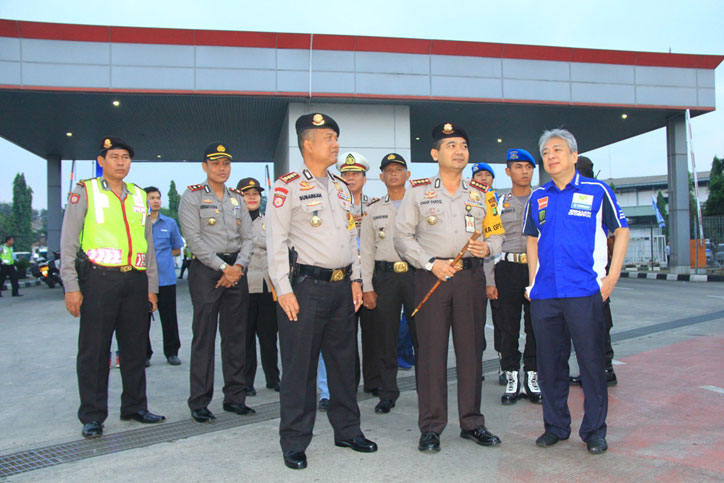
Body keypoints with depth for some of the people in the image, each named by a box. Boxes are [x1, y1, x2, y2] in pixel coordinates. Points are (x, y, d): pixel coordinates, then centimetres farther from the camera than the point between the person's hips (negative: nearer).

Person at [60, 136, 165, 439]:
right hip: (99, 278, -4)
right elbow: (68, 243, 0)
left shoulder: (139, 196, 16)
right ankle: (92, 416, 12)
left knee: (135, 347, 9)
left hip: (135, 280, 4)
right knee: (94, 349, 1)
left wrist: (152, 286, 14)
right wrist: (71, 287, -7)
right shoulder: (84, 192, 3)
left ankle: (135, 406, 22)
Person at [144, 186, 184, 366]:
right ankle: (144, 354, 17)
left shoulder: (170, 223, 9)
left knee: (169, 316, 5)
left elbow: (177, 249, 16)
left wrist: (160, 256, 4)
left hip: (166, 277, 1)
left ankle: (172, 352, 17)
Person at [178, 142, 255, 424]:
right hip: (206, 270, -5)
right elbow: (194, 240, -9)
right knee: (204, 337, -3)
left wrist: (238, 266, -6)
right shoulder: (192, 197, -1)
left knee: (236, 335, 8)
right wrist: (223, 267, -12)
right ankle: (199, 403, 7)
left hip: (236, 270, 5)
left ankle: (234, 397, 17)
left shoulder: (237, 199, 15)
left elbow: (247, 237, 11)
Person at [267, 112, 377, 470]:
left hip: (342, 286, 7)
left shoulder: (342, 189, 16)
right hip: (306, 286, -6)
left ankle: (347, 430, 29)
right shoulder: (288, 187, -5)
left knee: (344, 360, 14)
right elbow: (276, 241, -9)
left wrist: (355, 279, 13)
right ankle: (294, 442, 14)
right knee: (300, 364, 0)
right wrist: (284, 289, -14)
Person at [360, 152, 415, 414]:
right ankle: (388, 392, 18)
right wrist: (367, 287, 1)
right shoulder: (373, 209, 11)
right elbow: (366, 250, 9)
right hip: (384, 277, 1)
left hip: (416, 273, -1)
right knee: (385, 338, 5)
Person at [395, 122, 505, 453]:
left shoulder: (482, 193, 14)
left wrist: (488, 247, -7)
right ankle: (431, 428, 10)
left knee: (471, 349, 7)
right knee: (431, 350, -1)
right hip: (431, 275, -3)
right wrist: (431, 263, -10)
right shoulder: (418, 191, 5)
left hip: (471, 275, 3)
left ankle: (472, 423, 20)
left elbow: (496, 232, 16)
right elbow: (402, 236, 1)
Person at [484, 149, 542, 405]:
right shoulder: (498, 203, 8)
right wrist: (489, 281, -1)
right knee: (508, 328, 3)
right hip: (507, 270, 0)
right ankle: (511, 380, 14)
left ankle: (532, 379, 18)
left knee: (536, 327, 5)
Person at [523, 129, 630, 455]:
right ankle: (555, 426, 26)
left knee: (591, 361, 2)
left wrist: (612, 277, -4)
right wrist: (533, 280, 12)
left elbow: (621, 232, 4)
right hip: (544, 294, 4)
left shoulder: (597, 191, 1)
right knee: (549, 363, 11)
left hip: (585, 292, -4)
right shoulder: (537, 198, 12)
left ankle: (594, 431, 18)